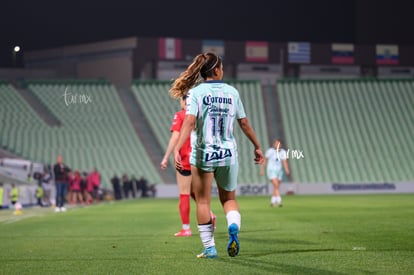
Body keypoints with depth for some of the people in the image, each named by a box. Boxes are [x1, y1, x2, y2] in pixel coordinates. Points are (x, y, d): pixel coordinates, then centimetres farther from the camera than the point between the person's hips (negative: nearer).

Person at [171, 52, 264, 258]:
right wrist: (257, 146, 20)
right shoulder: (232, 92, 3)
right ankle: (233, 226, -12)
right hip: (228, 154, 2)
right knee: (229, 198, 19)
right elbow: (244, 123, 8)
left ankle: (209, 247, 11)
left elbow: (189, 121, -19)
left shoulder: (195, 92, -5)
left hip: (202, 155, -2)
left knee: (202, 201, 11)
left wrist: (177, 149, -26)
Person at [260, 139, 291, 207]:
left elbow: (285, 162, -9)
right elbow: (265, 160, 1)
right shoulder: (270, 151, -8)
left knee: (276, 187, 10)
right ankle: (279, 201, -25)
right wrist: (262, 169, 3)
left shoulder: (283, 152, 1)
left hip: (279, 171, 5)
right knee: (276, 186, -19)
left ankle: (272, 202, 24)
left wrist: (287, 170, -22)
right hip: (271, 171, -5)